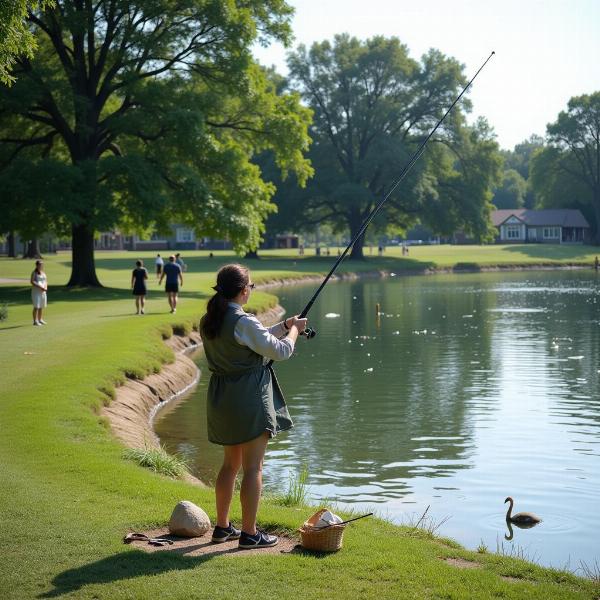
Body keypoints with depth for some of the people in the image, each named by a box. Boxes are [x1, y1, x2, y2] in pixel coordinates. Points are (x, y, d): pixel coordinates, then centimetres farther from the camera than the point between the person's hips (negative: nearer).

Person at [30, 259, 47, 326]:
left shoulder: (43, 272, 14)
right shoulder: (34, 273, -7)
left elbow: (46, 281, 19)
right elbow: (32, 281, -16)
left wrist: (46, 287, -1)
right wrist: (40, 287, -22)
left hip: (43, 291, 7)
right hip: (36, 291, -7)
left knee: (41, 306, 11)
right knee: (36, 306, -9)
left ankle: (40, 319, 20)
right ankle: (35, 321, -9)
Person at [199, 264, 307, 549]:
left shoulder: (208, 321, 6)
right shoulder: (243, 322, -20)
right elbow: (281, 351, -12)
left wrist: (283, 326, 18)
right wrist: (294, 330, 6)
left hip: (221, 397, 8)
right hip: (250, 396, -8)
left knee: (230, 463, 19)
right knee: (253, 467, 0)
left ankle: (222, 526, 27)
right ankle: (249, 534, 5)